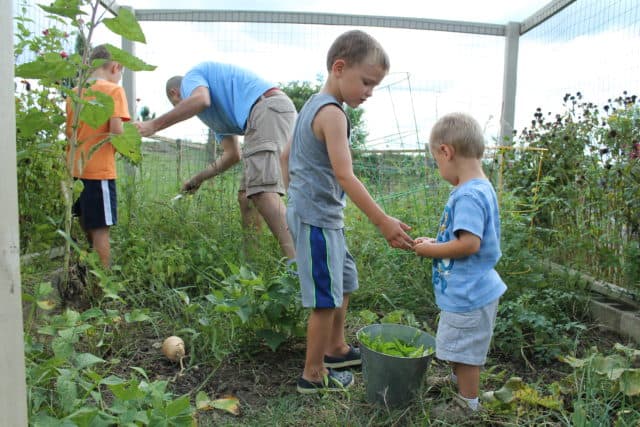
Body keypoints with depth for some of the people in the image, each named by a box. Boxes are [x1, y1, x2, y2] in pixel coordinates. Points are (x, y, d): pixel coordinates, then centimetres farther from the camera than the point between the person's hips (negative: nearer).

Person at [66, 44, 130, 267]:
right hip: (99, 171, -7)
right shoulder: (114, 90, -7)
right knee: (100, 231, -1)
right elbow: (116, 131, -17)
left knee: (86, 230, 17)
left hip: (75, 170, 7)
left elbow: (69, 132, 13)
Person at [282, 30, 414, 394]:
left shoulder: (313, 105, 12)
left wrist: (300, 194, 24)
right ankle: (314, 374, 17)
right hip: (319, 218, -10)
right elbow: (345, 176, -27)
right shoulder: (332, 113, -19)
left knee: (344, 283, 22)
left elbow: (286, 156, 20)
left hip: (312, 213, 10)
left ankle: (337, 349, 39)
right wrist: (384, 222, -26)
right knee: (326, 299, 1)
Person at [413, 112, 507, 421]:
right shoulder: (477, 188, 6)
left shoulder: (469, 195, -26)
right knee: (458, 347, 29)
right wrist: (436, 243, 5)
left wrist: (430, 250, -20)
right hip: (463, 289, 10)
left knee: (466, 350, 9)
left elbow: (469, 243, -33)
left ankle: (467, 404, 28)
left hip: (468, 294, -10)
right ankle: (457, 380, 51)